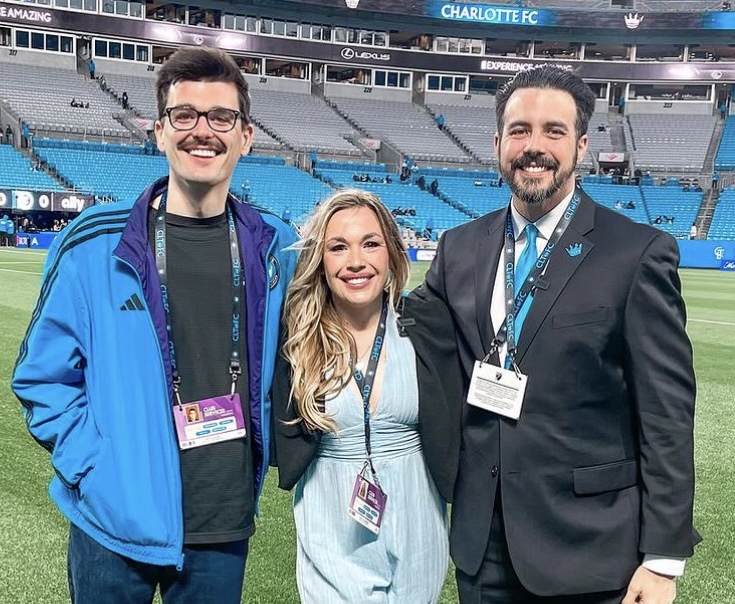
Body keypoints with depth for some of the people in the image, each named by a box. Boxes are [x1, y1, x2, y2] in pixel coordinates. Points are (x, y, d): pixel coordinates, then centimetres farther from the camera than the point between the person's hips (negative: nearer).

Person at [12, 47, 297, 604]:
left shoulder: (275, 250, -1)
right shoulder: (95, 246, -9)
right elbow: (42, 374, -1)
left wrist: (263, 453, 6)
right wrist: (92, 462, -9)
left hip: (227, 527, 2)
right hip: (116, 522, -2)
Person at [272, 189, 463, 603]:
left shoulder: (430, 326, -8)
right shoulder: (297, 339, -8)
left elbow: (459, 425, 1)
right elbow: (278, 440, 0)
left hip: (414, 532, 1)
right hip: (332, 537, -1)